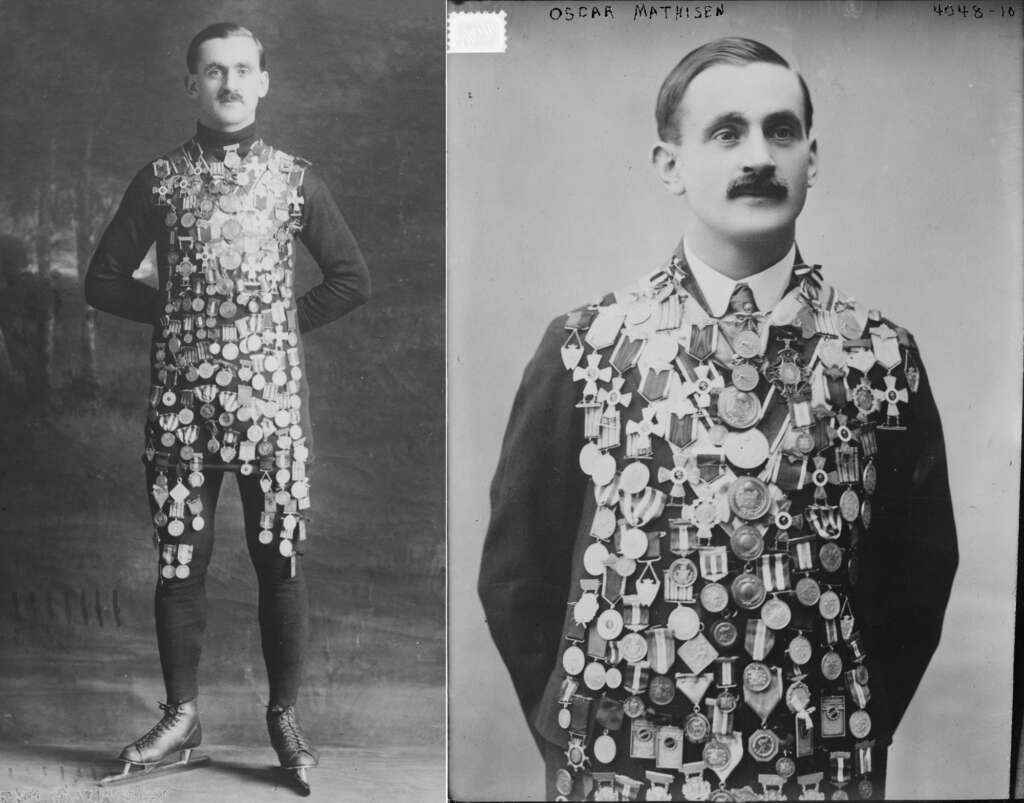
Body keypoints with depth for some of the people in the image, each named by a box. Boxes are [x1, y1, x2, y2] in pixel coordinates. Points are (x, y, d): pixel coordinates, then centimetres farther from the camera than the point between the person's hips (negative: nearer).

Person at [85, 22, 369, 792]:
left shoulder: (294, 178, 5)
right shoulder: (160, 179, 6)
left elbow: (351, 278, 7)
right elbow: (105, 279, 10)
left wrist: (291, 318, 1)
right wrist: (172, 311, 2)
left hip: (272, 395, -1)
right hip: (182, 399, 1)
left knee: (282, 560, 2)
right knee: (179, 559, 6)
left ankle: (285, 715, 15)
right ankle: (182, 715, 20)